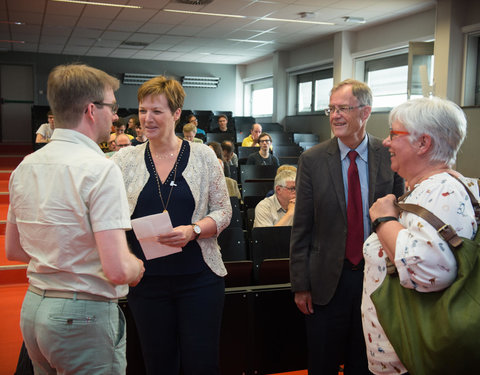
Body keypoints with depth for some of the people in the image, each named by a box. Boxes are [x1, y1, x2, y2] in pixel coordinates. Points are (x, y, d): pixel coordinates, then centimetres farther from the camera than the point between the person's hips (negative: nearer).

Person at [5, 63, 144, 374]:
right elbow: (118, 270, -26)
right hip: (85, 315, -7)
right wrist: (137, 267, -5)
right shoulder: (100, 169, -20)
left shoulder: (25, 166, 4)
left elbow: (13, 250, 14)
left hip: (33, 307, 8)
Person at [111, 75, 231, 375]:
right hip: (147, 279, 2)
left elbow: (223, 211, 1)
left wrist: (193, 230, -17)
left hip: (198, 275, -1)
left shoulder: (203, 155, 0)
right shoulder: (125, 159, 4)